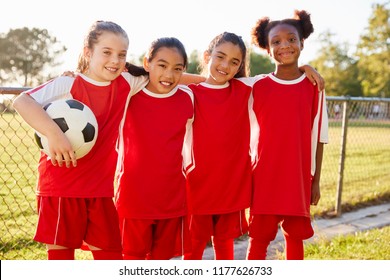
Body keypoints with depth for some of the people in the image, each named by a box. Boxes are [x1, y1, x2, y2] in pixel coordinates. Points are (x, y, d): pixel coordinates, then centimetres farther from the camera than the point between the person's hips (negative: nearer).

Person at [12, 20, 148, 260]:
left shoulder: (126, 84, 2)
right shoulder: (69, 84, -13)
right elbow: (22, 101, -24)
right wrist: (54, 133, -36)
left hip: (101, 188, 4)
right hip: (61, 186, -4)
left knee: (110, 254, 9)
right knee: (60, 253, 9)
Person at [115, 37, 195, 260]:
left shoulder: (187, 98, -2)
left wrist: (191, 168, 13)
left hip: (172, 197, 2)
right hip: (133, 195, -2)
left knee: (161, 256, 18)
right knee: (133, 256, 11)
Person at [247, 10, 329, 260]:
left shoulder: (314, 87, 0)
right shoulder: (258, 87, -2)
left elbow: (318, 137, 4)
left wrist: (315, 180, 4)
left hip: (299, 178, 1)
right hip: (264, 177, -1)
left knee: (295, 236, 12)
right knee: (259, 238, 5)